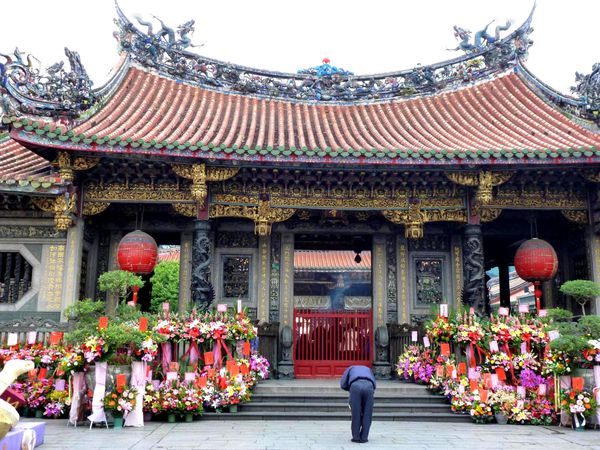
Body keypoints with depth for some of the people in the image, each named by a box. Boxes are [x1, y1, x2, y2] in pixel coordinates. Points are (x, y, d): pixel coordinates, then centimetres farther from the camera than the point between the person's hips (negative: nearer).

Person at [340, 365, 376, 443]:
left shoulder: (351, 368, 36)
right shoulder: (368, 369, 41)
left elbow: (343, 384, 23)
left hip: (355, 385, -1)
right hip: (369, 386, 1)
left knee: (356, 414, 8)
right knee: (367, 414, 10)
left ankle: (356, 437, 12)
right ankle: (364, 437, 12)